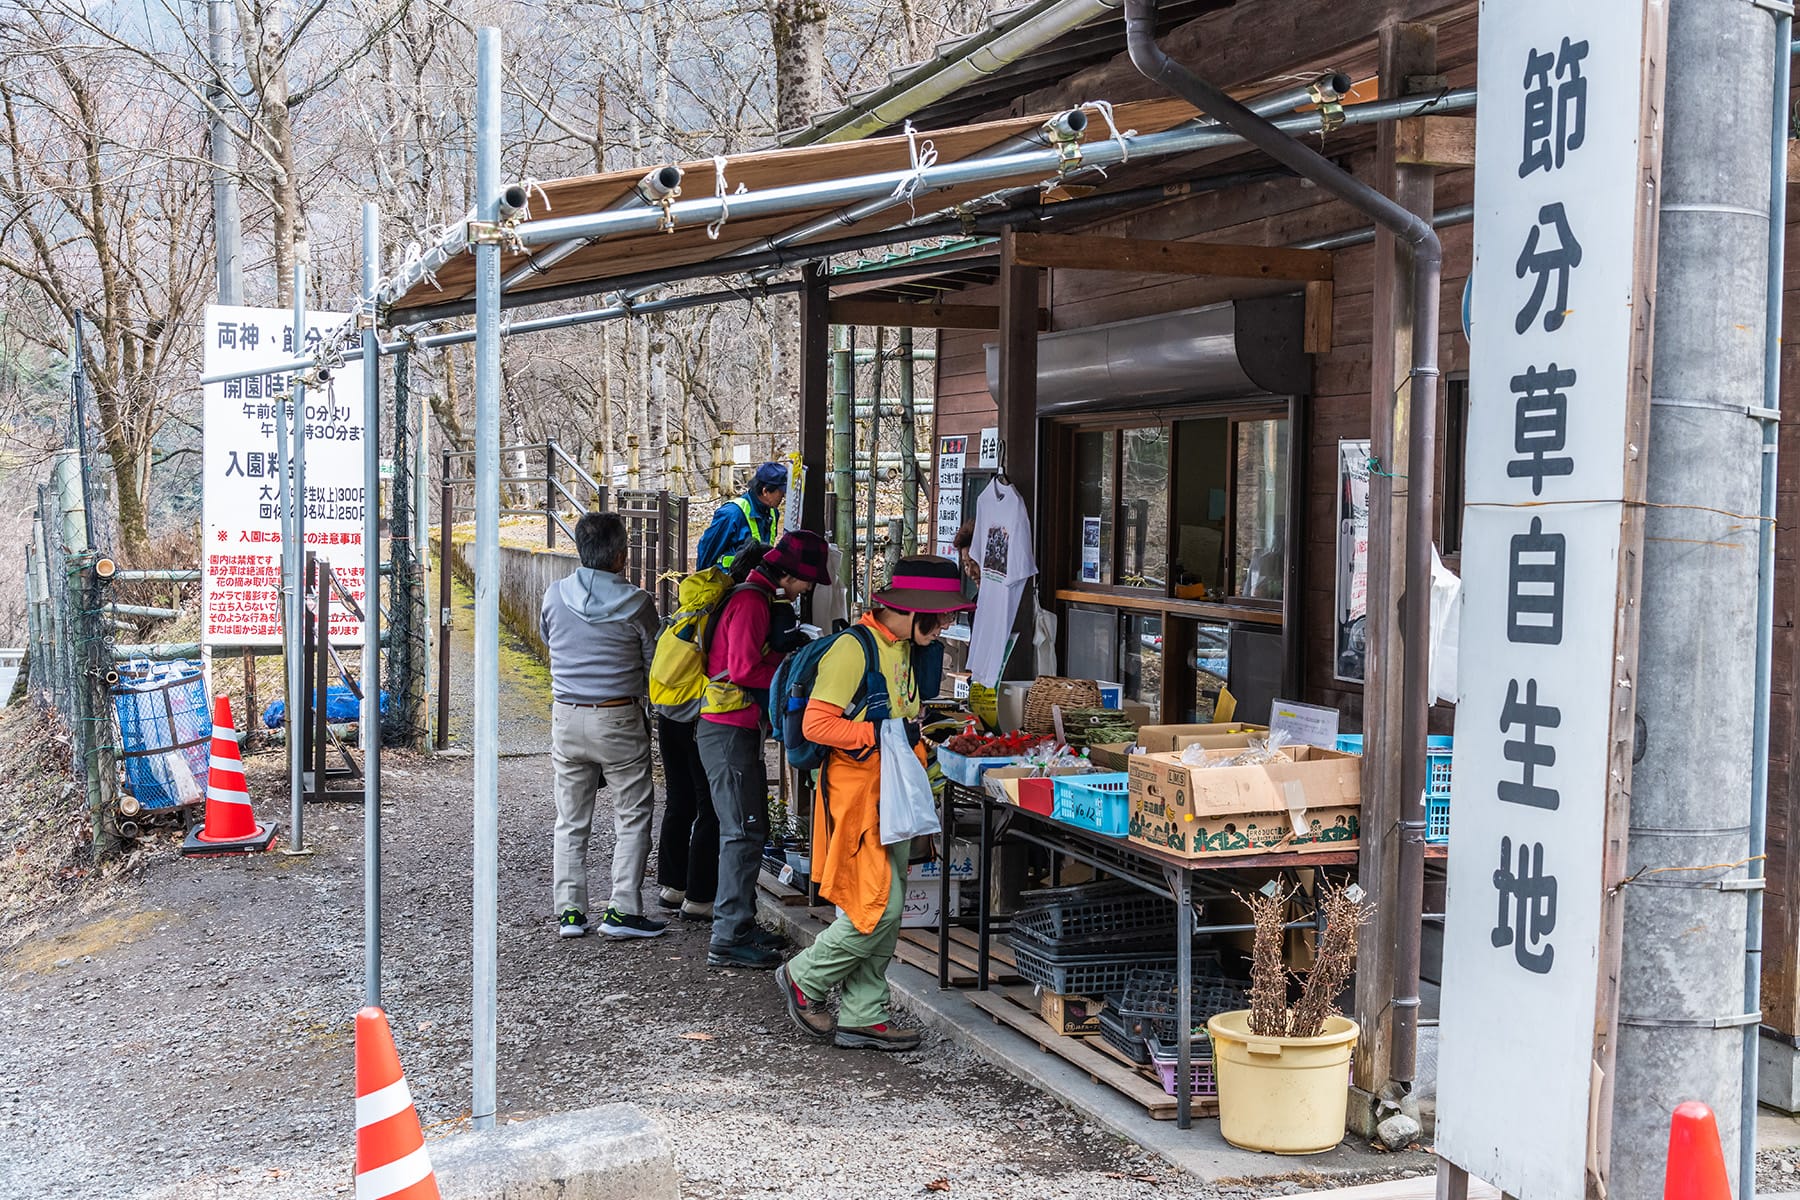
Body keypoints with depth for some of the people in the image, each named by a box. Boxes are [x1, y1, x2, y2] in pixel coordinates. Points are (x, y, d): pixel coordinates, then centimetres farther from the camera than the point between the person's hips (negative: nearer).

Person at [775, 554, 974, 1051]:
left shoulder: (905, 649, 14)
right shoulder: (854, 648, -16)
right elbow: (817, 724, -21)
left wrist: (915, 741, 9)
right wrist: (880, 734, -23)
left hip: (892, 796, 9)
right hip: (857, 794, -9)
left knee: (887, 914, 10)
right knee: (876, 909, -10)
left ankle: (862, 1016, 17)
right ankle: (804, 979, 10)